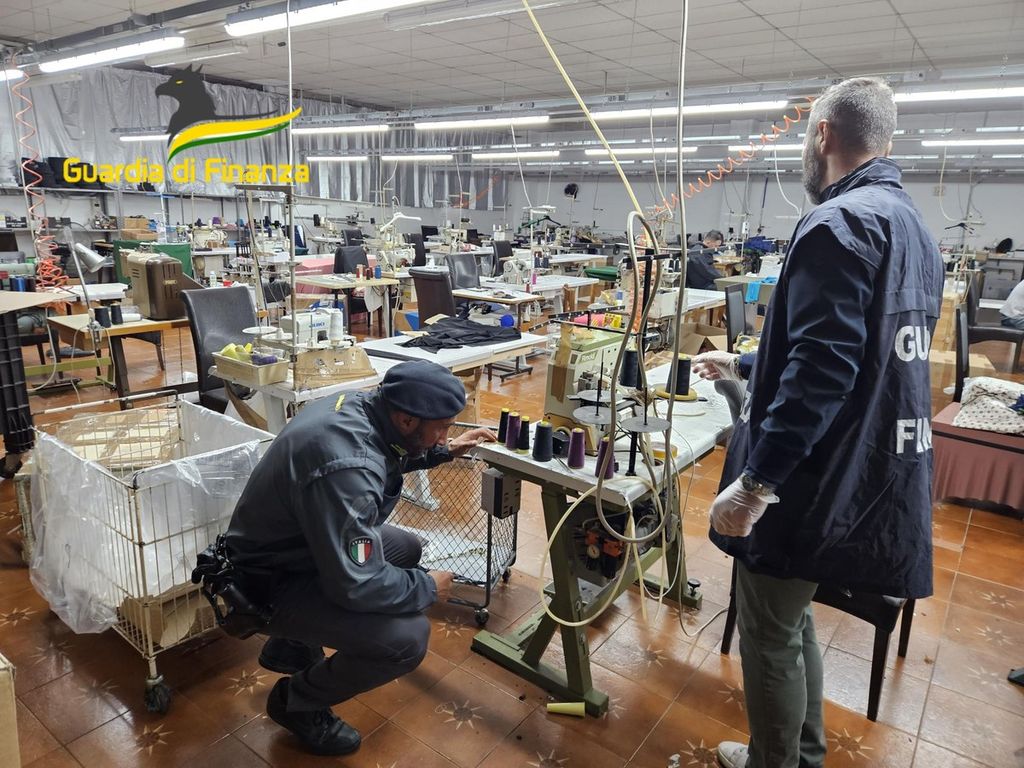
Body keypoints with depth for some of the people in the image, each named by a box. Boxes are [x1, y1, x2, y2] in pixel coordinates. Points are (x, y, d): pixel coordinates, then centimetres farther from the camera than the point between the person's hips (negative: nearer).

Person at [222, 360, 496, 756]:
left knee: (406, 548, 19)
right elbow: (354, 585, -31)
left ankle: (292, 646, 26)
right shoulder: (346, 469, -36)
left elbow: (389, 455, 15)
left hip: (299, 541, 10)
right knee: (408, 638, -20)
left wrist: (444, 451, 6)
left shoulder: (357, 406, -9)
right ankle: (298, 700, 9)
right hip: (274, 579, -9)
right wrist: (427, 588, -16)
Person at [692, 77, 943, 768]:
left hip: (814, 483, -10)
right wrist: (743, 365, 28)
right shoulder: (912, 226, 14)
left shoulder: (839, 224, -18)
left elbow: (821, 372, -28)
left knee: (770, 636, 9)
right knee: (793, 620, 24)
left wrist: (754, 483, -25)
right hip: (878, 475, 10)